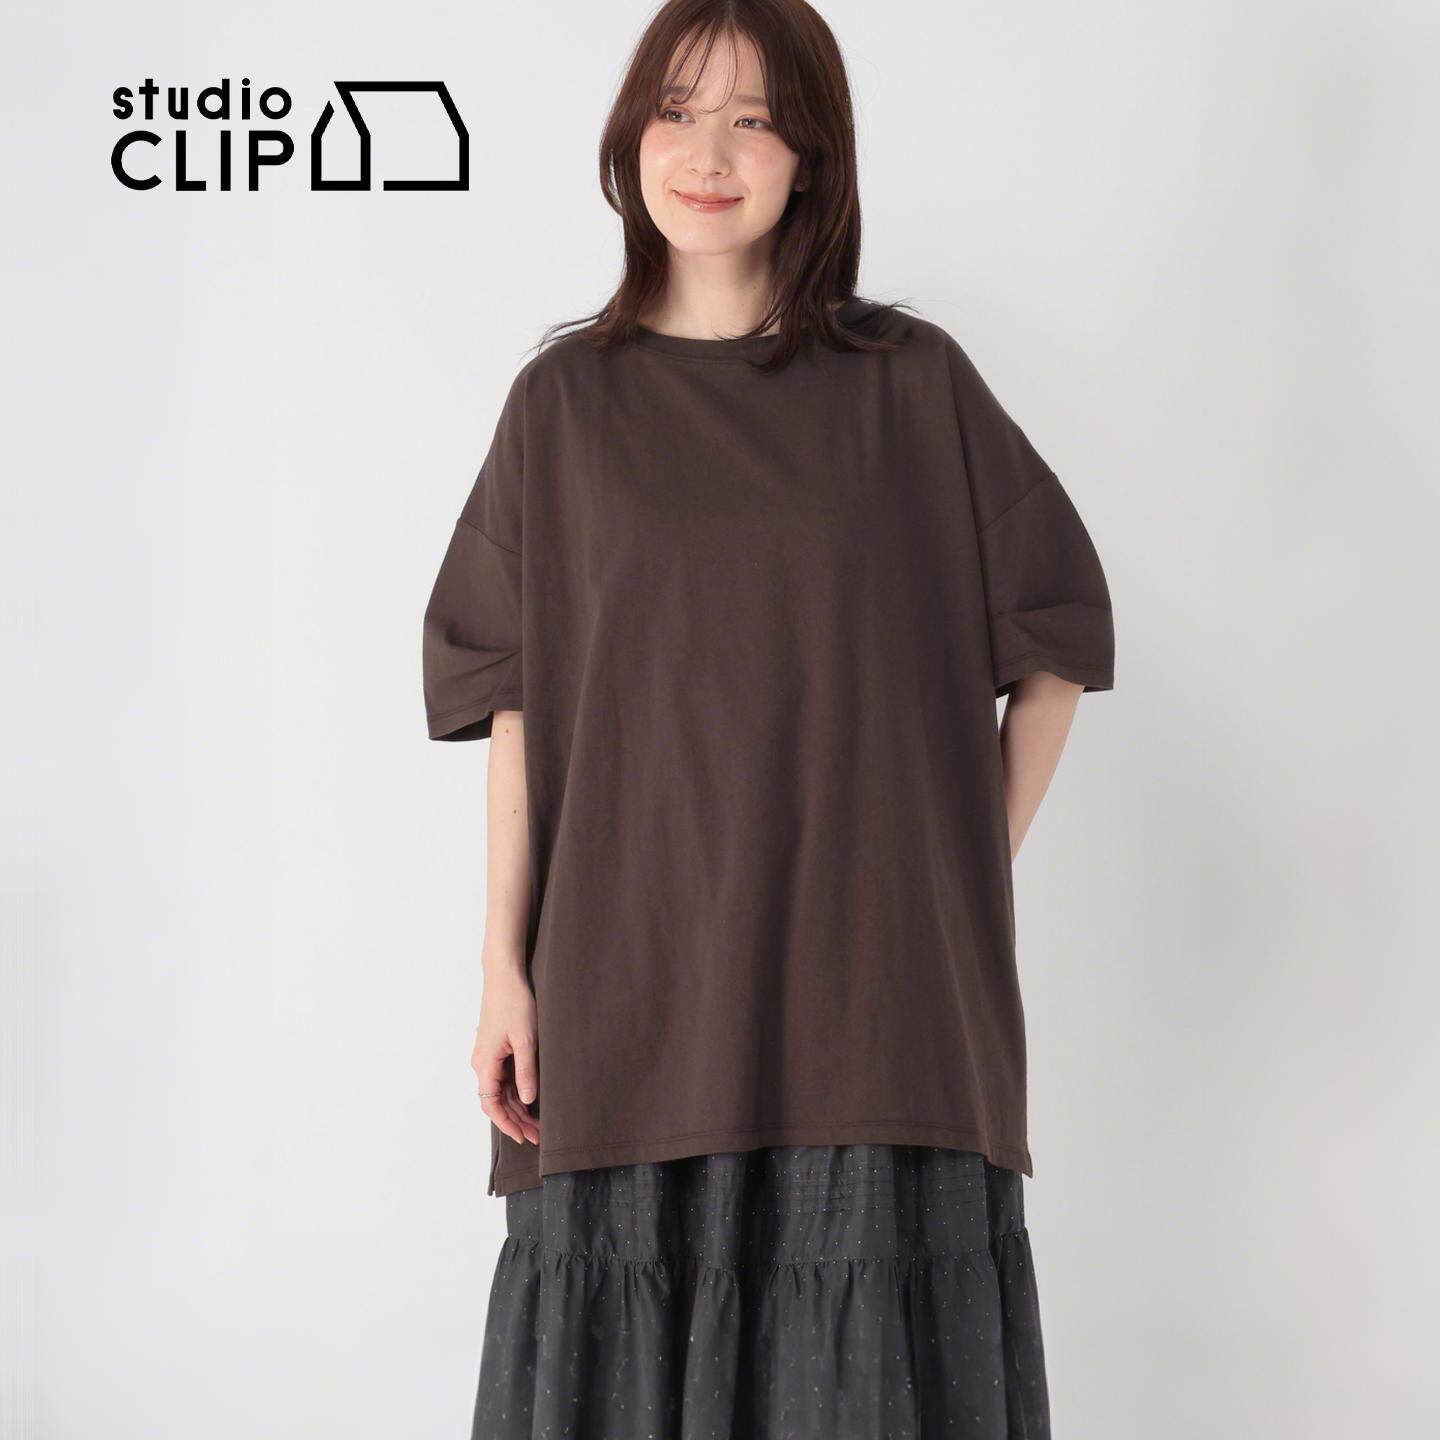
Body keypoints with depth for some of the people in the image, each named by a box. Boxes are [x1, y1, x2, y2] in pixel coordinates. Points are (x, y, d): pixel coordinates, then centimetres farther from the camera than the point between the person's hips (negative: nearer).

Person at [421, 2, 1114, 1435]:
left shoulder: (915, 384, 4)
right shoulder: (566, 401, 7)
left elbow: (1056, 633, 9)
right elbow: (514, 704, 6)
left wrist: (976, 873, 2)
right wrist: (504, 967, 0)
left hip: (876, 983, 0)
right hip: (632, 982, 1)